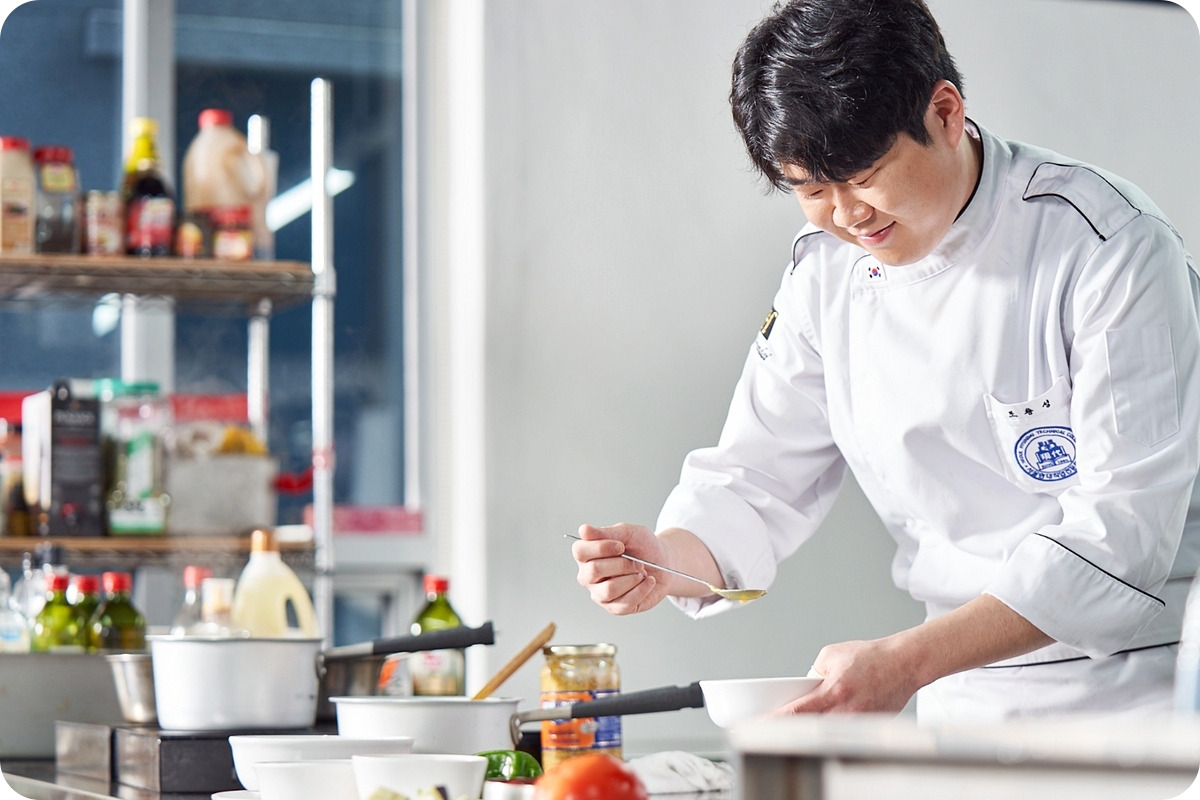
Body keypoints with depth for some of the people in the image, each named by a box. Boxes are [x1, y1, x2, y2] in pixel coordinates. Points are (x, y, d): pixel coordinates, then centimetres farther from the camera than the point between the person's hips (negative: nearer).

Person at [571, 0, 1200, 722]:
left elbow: (1123, 533, -18)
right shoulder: (828, 270, 6)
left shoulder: (1110, 248, -13)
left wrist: (907, 662, -26)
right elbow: (760, 480, 10)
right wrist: (666, 562, -14)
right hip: (965, 704, 5)